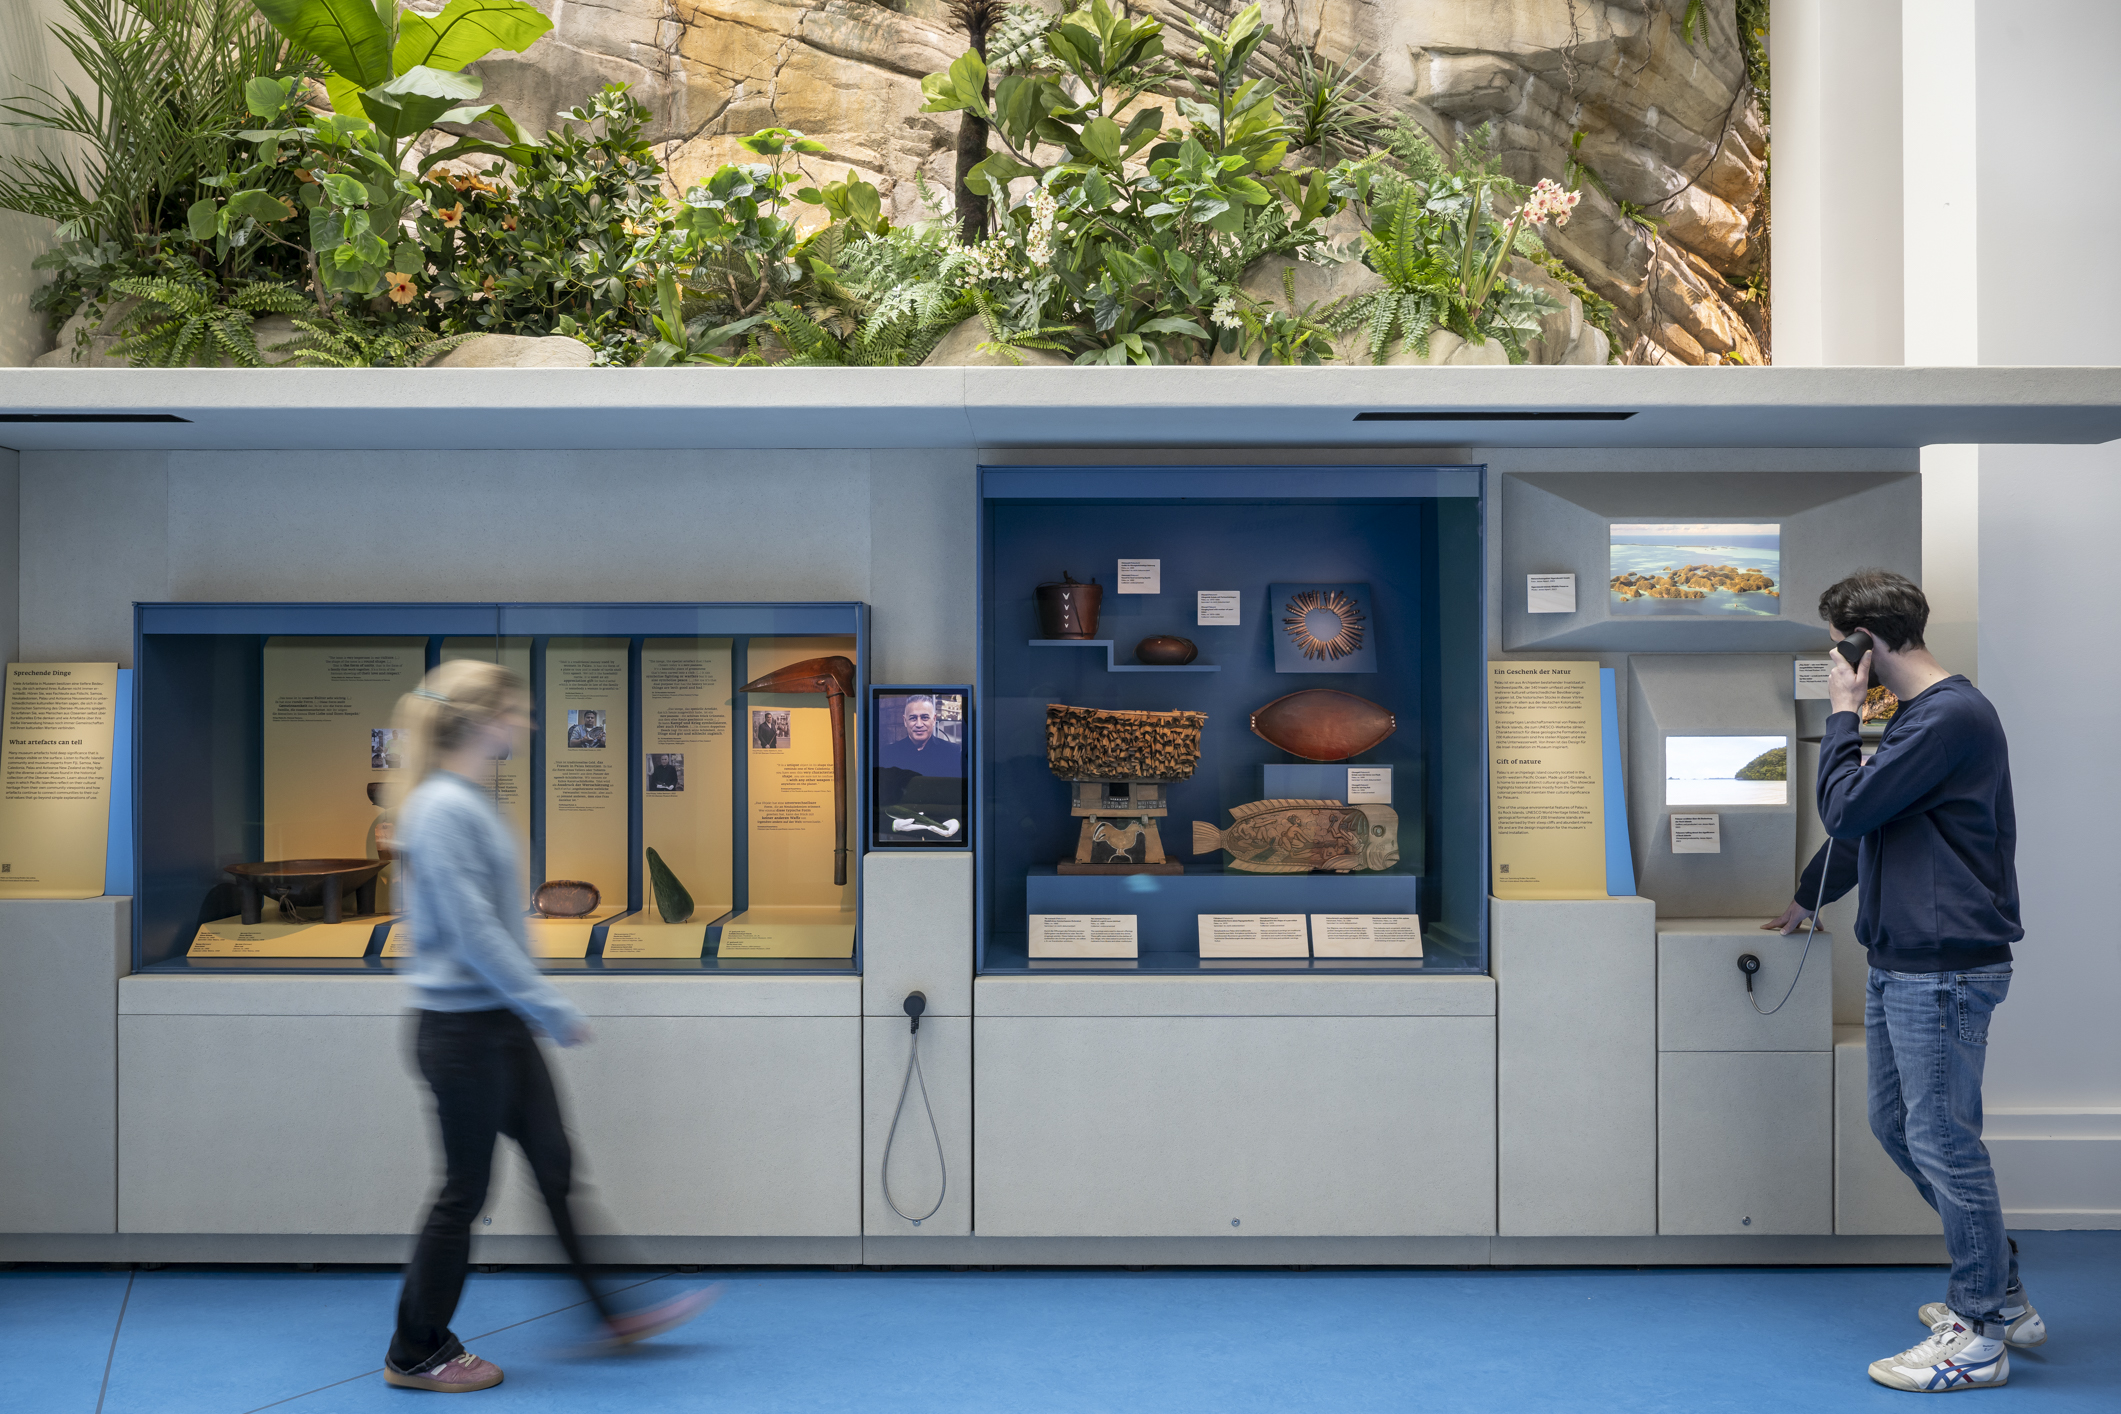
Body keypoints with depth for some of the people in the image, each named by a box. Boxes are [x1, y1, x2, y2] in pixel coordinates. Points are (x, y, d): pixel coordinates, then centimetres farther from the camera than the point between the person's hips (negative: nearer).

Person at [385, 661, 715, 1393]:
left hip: (500, 1024, 9)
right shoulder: (443, 810, -19)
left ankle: (616, 1311, 25)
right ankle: (415, 1355, 20)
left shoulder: (470, 802, 10)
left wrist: (540, 1008, 21)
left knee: (555, 1165, 14)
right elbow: (473, 933, -23)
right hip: (462, 1029, -9)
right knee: (465, 1189, 3)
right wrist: (555, 1011, -20)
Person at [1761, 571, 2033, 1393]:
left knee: (1942, 1141, -2)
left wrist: (1841, 715, -8)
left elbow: (1847, 808, -20)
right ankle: (2001, 1297, 29)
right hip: (1900, 963, 10)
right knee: (1897, 1127, 16)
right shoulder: (1912, 717, 16)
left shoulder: (1953, 716, -16)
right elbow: (1862, 825, 28)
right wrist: (1807, 899, 38)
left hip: (1945, 967, -10)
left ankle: (1980, 1336, 11)